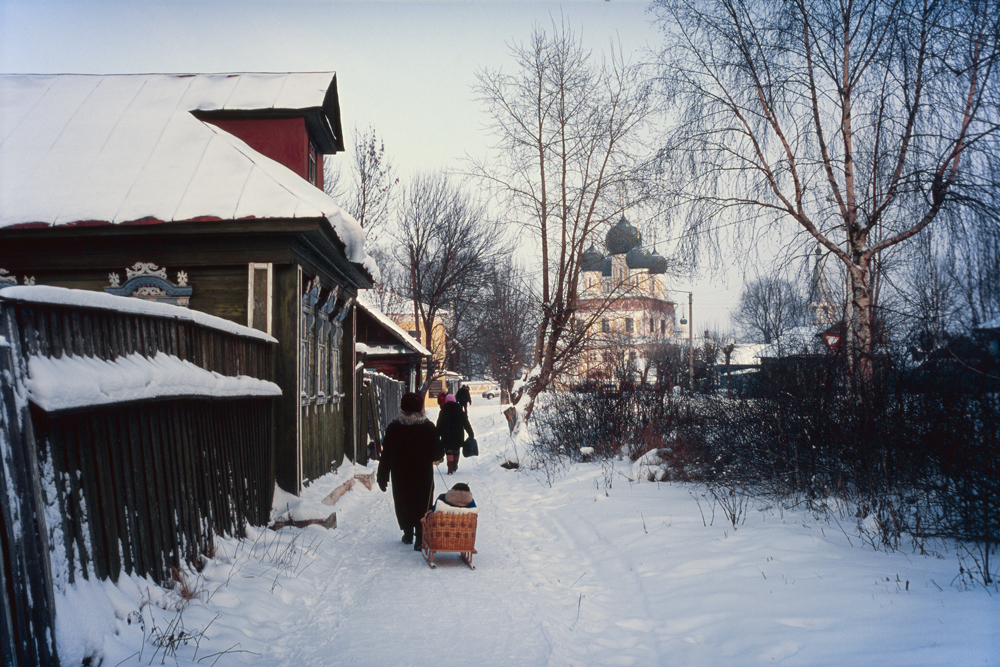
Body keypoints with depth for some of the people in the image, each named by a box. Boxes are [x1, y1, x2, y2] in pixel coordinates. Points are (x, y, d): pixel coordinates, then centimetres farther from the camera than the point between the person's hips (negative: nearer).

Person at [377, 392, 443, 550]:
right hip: (423, 476, -1)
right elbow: (437, 453, -5)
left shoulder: (393, 428, -7)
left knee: (403, 504, 18)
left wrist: (382, 476, 1)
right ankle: (420, 538, -6)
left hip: (400, 476, 1)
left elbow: (386, 454, -6)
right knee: (422, 505, 4)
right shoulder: (428, 427, -7)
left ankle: (408, 534, 29)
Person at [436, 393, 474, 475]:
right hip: (458, 436, 1)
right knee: (456, 451, 17)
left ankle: (450, 469, -12)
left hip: (446, 437, -1)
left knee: (449, 451, 0)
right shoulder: (459, 411, 0)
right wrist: (471, 434, 7)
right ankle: (454, 467, 27)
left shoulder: (442, 412, 0)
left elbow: (439, 426, 2)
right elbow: (466, 424, 1)